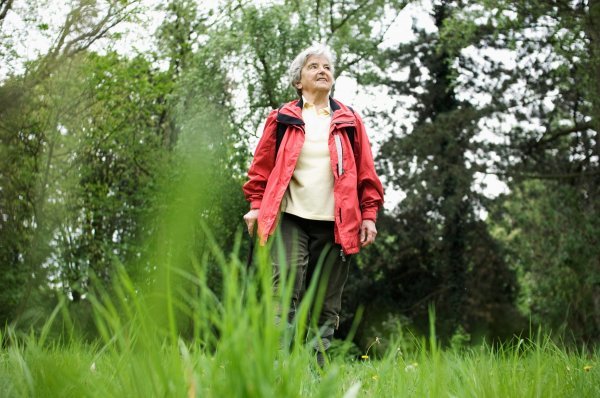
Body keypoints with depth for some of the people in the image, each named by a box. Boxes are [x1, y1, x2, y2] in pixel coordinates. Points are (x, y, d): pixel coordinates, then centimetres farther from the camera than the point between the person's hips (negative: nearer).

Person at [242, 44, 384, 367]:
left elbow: (366, 174, 12)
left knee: (327, 305, 4)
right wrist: (256, 205, 0)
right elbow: (261, 167, 10)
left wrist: (369, 214, 4)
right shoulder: (282, 119, 11)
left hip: (335, 223, 2)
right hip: (290, 219, -2)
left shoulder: (349, 121, 14)